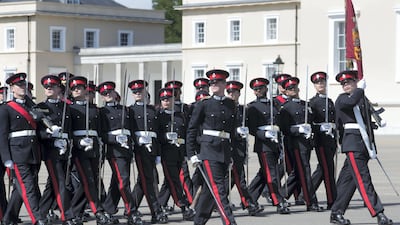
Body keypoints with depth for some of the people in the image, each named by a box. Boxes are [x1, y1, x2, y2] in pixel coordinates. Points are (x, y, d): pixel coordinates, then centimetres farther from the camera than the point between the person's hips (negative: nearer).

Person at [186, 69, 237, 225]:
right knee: (218, 188, -13)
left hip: (225, 152, 5)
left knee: (210, 190, 10)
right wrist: (192, 154, -5)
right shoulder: (204, 105, -1)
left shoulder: (231, 105, 12)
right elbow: (191, 130, 1)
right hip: (208, 150, -5)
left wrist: (232, 154, 18)